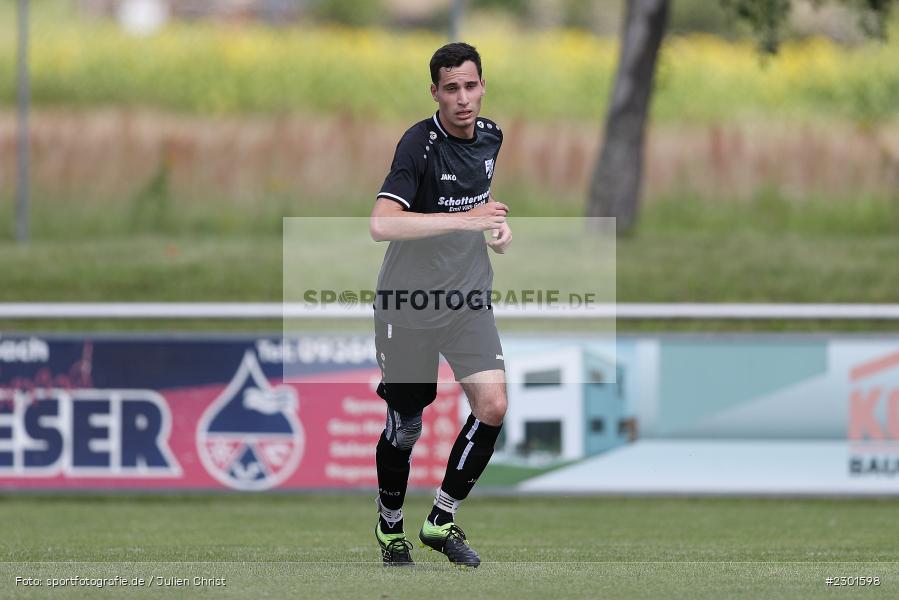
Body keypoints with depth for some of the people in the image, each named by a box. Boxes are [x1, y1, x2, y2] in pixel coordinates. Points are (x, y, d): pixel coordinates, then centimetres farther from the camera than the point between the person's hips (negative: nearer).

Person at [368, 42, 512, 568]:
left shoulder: (491, 136, 3)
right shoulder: (420, 144, -20)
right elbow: (382, 224, -34)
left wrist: (497, 225, 6)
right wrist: (464, 219, -38)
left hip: (469, 299, 5)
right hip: (409, 306, -5)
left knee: (493, 405, -12)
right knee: (405, 426, 6)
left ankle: (442, 519, 4)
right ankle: (390, 525, 31)